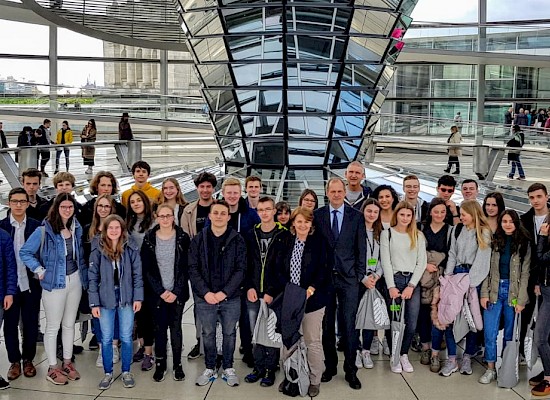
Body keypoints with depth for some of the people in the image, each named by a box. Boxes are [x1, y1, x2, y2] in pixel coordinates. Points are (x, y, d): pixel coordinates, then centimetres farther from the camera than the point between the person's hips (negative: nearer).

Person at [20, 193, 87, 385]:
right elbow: (24, 252, -10)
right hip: (54, 283, -5)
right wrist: (39, 270, -13)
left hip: (75, 281, 5)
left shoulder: (77, 228, 4)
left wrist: (84, 276, 9)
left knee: (69, 324, 14)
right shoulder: (44, 230, -14)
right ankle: (52, 368, 15)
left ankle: (67, 363, 27)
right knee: (53, 327, 4)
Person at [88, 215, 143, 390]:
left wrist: (138, 297, -5)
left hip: (126, 298, 0)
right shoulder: (98, 250, -5)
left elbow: (137, 274, -1)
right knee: (106, 339, 8)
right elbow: (93, 277, -3)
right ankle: (108, 374, 22)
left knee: (126, 337, 8)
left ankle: (126, 372, 23)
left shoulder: (131, 248, -4)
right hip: (105, 299, 0)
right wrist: (94, 303, -6)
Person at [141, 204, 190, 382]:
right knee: (160, 328, 5)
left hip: (177, 292, 0)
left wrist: (176, 292, -10)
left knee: (176, 327, 4)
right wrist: (161, 291, -9)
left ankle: (177, 364, 15)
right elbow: (147, 269, -2)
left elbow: (185, 267, -3)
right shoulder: (149, 239, -1)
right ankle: (160, 364, 16)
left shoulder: (182, 238, -2)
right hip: (157, 293, 1)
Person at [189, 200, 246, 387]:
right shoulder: (198, 240, 1)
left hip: (230, 297, -1)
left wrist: (224, 292, -14)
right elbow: (193, 269, -2)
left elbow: (240, 269, -6)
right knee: (208, 333, 12)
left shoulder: (237, 240, -2)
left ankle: (228, 368, 26)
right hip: (205, 297, 1)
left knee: (229, 333, 10)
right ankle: (209, 369, 26)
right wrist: (205, 292, -13)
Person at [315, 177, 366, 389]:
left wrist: (359, 274, 0)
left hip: (348, 277, 0)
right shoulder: (317, 215, 3)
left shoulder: (356, 216, 4)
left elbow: (361, 247, 5)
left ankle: (350, 370, 12)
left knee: (349, 324, 1)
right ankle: (330, 366, 22)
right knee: (326, 324, 9)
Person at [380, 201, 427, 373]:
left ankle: (404, 354, 20)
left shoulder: (418, 236, 12)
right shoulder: (387, 233, 5)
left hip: (413, 281, 2)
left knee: (412, 324, -1)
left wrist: (411, 286, -5)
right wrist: (391, 286, -10)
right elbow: (385, 261, -1)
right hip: (394, 280, -2)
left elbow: (422, 262, 6)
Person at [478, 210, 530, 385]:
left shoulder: (524, 244, 0)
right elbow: (487, 269, 5)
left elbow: (525, 273, -3)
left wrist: (521, 300, -8)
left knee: (510, 334, 6)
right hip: (494, 290, 2)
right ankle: (490, 369, 12)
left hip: (513, 291, -2)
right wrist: (484, 294, -3)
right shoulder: (494, 242, 6)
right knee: (490, 333, 0)